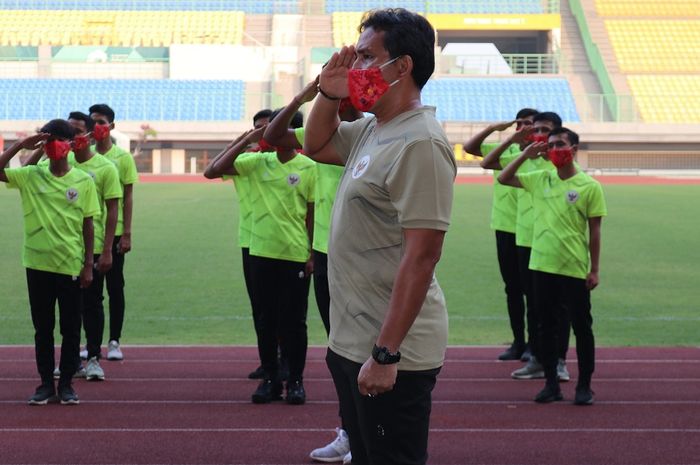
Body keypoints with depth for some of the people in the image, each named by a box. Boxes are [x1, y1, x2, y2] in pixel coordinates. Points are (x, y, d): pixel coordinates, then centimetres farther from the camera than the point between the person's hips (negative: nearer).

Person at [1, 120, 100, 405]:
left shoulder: (84, 181, 0)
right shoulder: (30, 176, 1)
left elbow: (88, 225, 3)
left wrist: (88, 265, 1)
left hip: (71, 265, -1)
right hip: (38, 263, 1)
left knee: (71, 327, 4)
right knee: (42, 326, 7)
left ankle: (66, 384, 14)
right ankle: (46, 383, 16)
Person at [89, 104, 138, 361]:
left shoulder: (123, 157, -2)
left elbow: (128, 197, -2)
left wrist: (127, 233, -7)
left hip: (114, 231, -3)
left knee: (115, 287, 2)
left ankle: (115, 342, 9)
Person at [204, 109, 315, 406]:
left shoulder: (308, 168, -2)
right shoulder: (257, 162, 4)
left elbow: (312, 214, 1)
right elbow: (212, 171, -2)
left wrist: (312, 255, -3)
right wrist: (245, 142, -6)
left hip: (295, 255, -2)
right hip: (261, 253, 2)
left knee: (293, 322, 3)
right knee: (266, 320, 8)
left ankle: (296, 380, 13)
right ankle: (270, 378, 17)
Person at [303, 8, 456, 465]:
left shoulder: (419, 144, -19)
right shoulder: (370, 129, 9)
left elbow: (422, 257, -24)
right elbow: (317, 146, 30)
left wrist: (385, 354, -26)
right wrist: (329, 93, 8)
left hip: (390, 354, -10)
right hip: (350, 342, 10)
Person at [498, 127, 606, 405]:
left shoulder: (589, 186, -5)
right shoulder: (540, 180, 6)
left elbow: (594, 231, -4)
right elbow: (503, 179, 11)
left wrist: (595, 270, -5)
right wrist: (526, 155, 0)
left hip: (574, 268, -4)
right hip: (542, 266, 4)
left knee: (581, 327, 4)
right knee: (547, 327, 9)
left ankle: (584, 387, 13)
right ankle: (551, 385, 17)